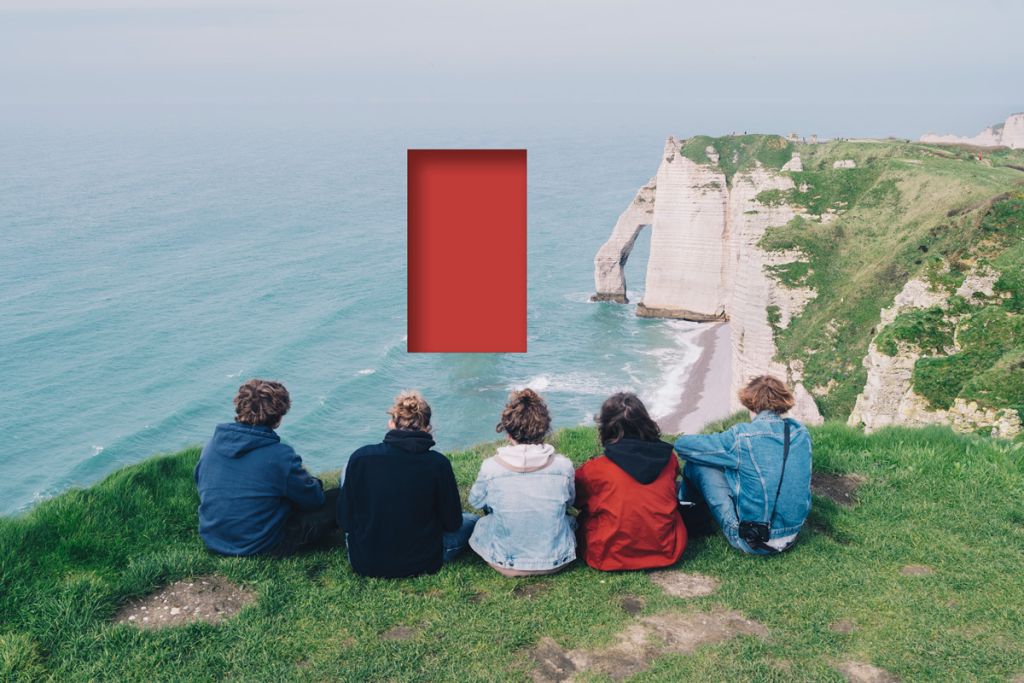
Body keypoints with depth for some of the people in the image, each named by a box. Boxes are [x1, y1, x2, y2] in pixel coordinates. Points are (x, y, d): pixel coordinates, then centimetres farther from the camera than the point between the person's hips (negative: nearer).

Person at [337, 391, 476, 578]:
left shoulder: (360, 457, -14)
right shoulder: (438, 464, -17)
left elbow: (344, 520, -5)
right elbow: (452, 524, -6)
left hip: (364, 564, -1)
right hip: (422, 564, 1)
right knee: (472, 520, 24)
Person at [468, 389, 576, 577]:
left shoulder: (491, 467, -18)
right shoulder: (563, 465, -15)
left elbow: (475, 501, 3)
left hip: (507, 564, -1)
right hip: (556, 562, 1)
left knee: (482, 523, 30)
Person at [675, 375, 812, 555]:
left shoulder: (741, 436, -18)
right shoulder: (800, 432, -2)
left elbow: (682, 444, -7)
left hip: (753, 543, -6)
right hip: (792, 537, 6)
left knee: (697, 463, 3)